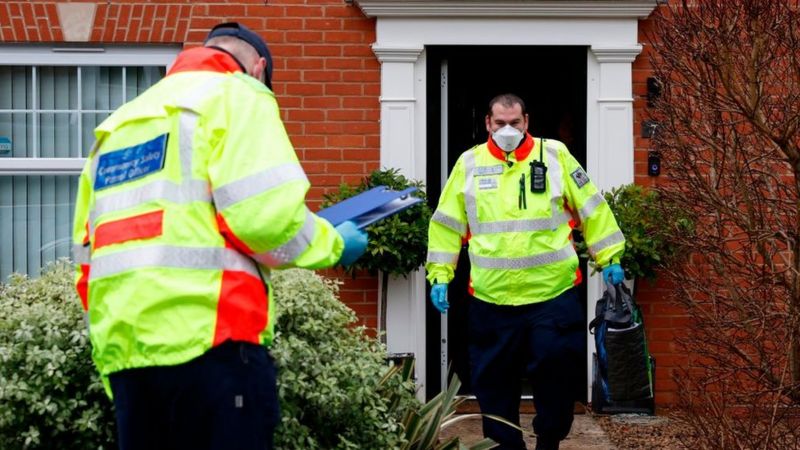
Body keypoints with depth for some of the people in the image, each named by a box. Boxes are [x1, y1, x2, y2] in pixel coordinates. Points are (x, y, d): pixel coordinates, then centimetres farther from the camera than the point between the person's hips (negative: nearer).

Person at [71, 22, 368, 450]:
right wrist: (332, 244, 6)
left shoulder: (117, 124, 25)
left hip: (121, 349, 7)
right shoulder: (236, 95, 4)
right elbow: (265, 215, -12)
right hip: (208, 340, -7)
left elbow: (88, 258, 22)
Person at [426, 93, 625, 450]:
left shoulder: (555, 155, 3)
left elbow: (591, 208, 7)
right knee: (495, 380, 8)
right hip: (491, 298, 1)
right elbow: (447, 223, 9)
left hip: (553, 293, -1)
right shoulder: (469, 163, 6)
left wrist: (609, 258, 5)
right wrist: (439, 275, 5)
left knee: (557, 370, 2)